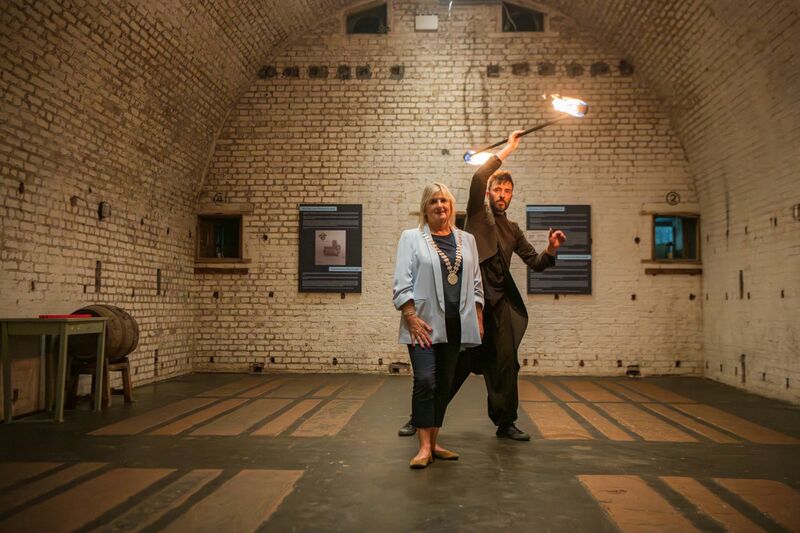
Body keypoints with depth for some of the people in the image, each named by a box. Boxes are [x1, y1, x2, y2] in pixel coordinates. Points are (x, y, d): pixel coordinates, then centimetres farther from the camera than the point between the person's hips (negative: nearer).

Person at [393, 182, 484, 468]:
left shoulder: (466, 240, 14)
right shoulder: (411, 238, 2)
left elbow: (476, 283, 14)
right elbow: (402, 283, -5)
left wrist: (478, 319, 7)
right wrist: (412, 319, -14)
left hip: (455, 324, 4)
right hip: (424, 323, -4)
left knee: (444, 384, 9)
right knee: (425, 381, -11)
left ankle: (434, 442, 19)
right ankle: (424, 447, -5)